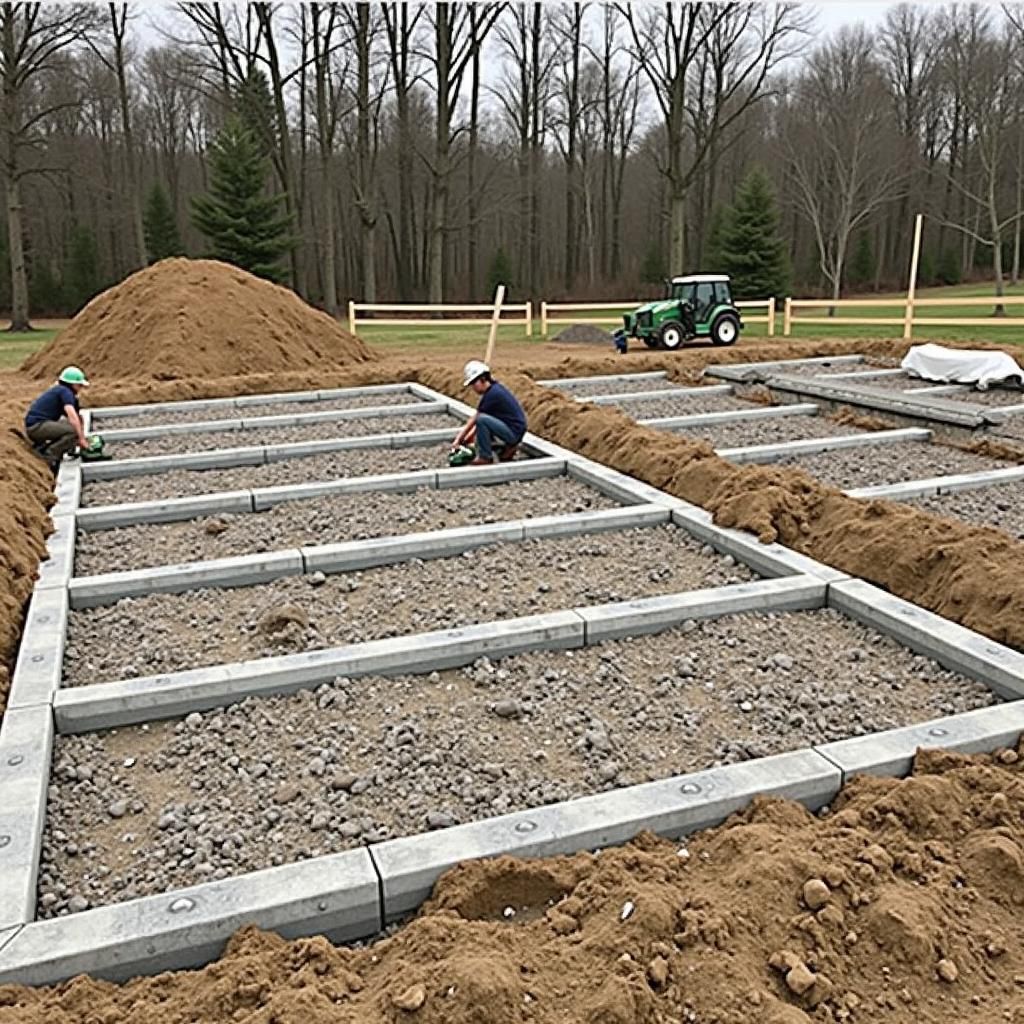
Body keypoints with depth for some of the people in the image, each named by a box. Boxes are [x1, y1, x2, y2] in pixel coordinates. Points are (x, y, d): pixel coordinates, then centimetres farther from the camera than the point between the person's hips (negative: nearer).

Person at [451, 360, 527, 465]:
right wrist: (472, 433, 9)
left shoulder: (492, 394, -17)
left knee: (481, 420, -29)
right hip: (514, 432, 10)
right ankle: (508, 447, 17)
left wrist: (458, 439, -7)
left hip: (513, 432, -10)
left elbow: (474, 420, -13)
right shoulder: (495, 388, 11)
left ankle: (485, 458, -16)